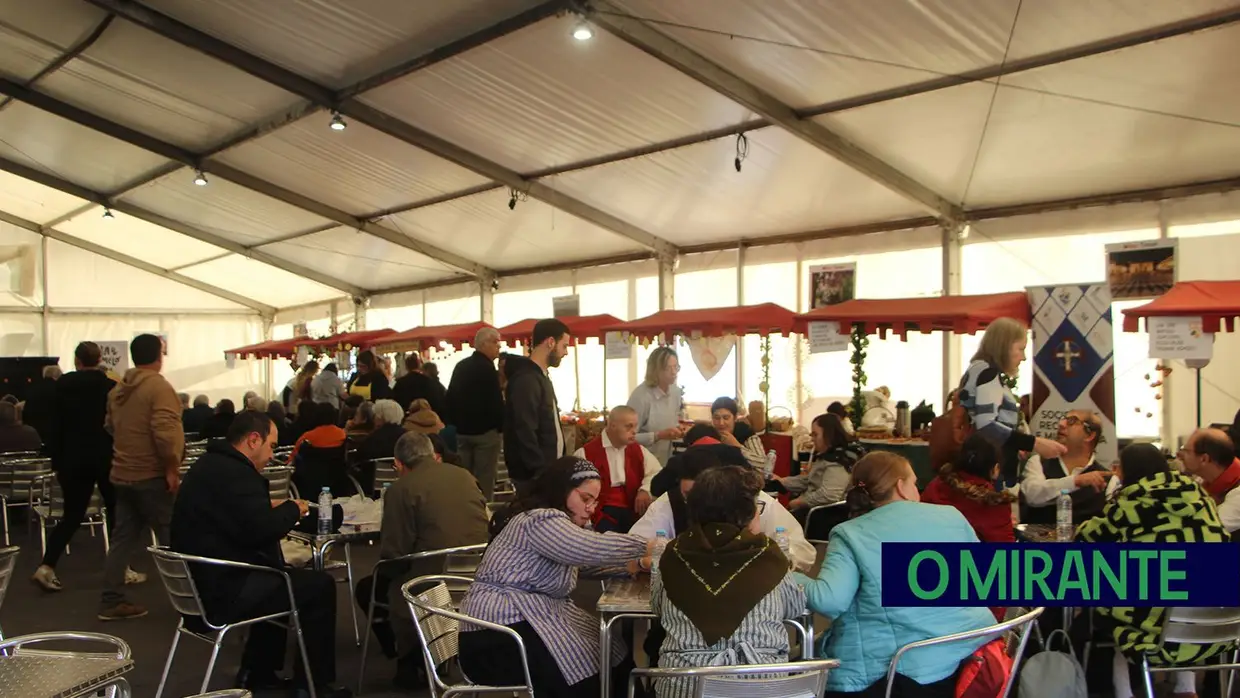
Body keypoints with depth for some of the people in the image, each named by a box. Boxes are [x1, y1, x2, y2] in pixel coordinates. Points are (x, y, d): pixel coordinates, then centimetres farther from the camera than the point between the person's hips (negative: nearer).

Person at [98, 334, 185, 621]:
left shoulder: (118, 390, 12)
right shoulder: (158, 386, -16)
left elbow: (110, 426, 22)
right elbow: (165, 432, -26)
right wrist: (172, 467, -19)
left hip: (123, 474, 8)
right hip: (152, 475, -8)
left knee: (123, 538, 12)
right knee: (173, 540, 0)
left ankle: (111, 601, 14)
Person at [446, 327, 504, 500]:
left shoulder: (460, 366, 10)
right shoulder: (487, 368, -15)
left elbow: (450, 397, 14)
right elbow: (496, 402, -18)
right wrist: (501, 425, -5)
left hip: (462, 430, 7)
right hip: (485, 430, -7)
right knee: (484, 480, -2)